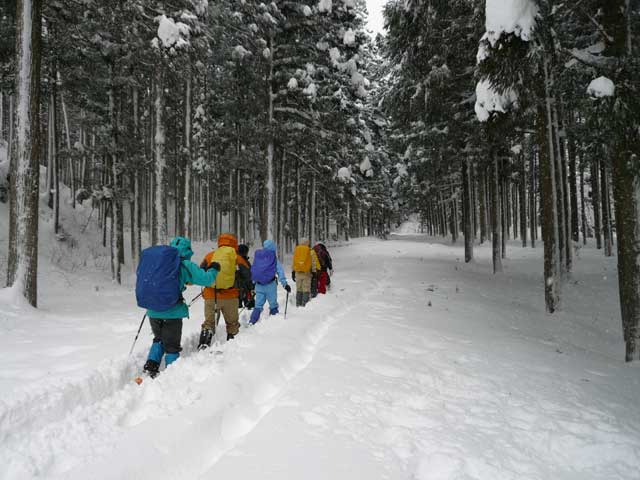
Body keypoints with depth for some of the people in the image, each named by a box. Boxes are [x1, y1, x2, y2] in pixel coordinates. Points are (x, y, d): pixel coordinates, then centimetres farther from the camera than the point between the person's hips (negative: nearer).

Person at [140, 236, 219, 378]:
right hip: (172, 312, -4)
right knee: (172, 346, 10)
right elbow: (206, 279, -6)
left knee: (159, 339, 27)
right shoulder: (185, 265, -9)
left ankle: (151, 365, 16)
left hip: (153, 311, 5)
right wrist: (214, 270, 13)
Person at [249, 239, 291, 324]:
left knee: (258, 305, 9)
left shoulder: (257, 256, 6)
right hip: (270, 285, -3)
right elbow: (280, 271, -8)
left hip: (258, 285, 3)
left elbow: (252, 270, 10)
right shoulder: (274, 258, -4)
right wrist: (285, 284, -8)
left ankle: (251, 322, -2)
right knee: (273, 305, 10)